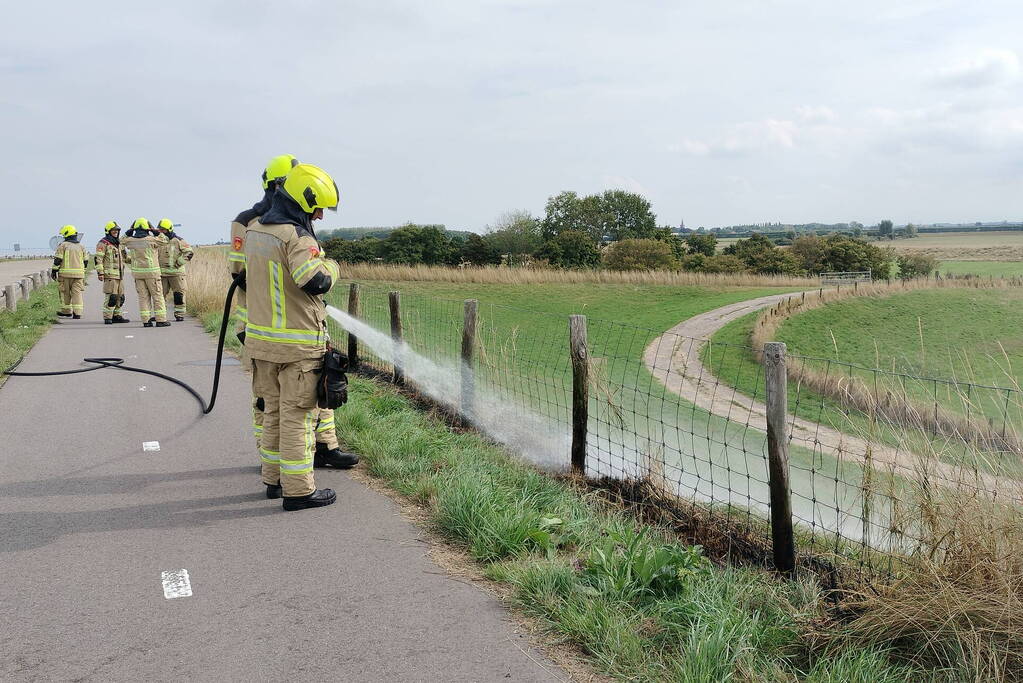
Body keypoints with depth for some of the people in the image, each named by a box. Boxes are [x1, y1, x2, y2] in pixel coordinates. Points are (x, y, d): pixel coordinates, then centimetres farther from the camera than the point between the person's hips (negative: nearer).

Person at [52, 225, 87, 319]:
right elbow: (85, 261, 13)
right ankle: (77, 313, -6)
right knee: (77, 293, 1)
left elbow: (58, 260, -7)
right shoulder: (81, 247, 11)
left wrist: (54, 271, 2)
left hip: (65, 273, -3)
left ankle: (66, 311, 19)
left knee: (65, 293, 10)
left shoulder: (63, 245, -2)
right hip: (79, 273, 3)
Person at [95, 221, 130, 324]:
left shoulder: (118, 244, 20)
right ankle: (107, 318, -8)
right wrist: (100, 273, -18)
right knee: (111, 297, -12)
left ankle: (116, 316, 18)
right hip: (110, 274, -9)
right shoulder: (103, 243, -6)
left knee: (120, 297, 10)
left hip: (120, 275, 9)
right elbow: (98, 259, -12)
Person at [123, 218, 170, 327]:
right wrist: (153, 231, 15)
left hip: (137, 272, 4)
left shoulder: (130, 241, 0)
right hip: (151, 271, -4)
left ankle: (146, 320, 4)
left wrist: (132, 228, 21)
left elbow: (124, 239, 24)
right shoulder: (151, 240, -11)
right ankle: (160, 320, -3)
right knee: (157, 296, 1)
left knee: (143, 296, 7)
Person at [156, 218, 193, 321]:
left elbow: (189, 252, -6)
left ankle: (179, 314, 8)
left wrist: (179, 262, -12)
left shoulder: (177, 240, -6)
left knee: (179, 294, 0)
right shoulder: (158, 240, 7)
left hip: (176, 271, -4)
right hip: (161, 272, 4)